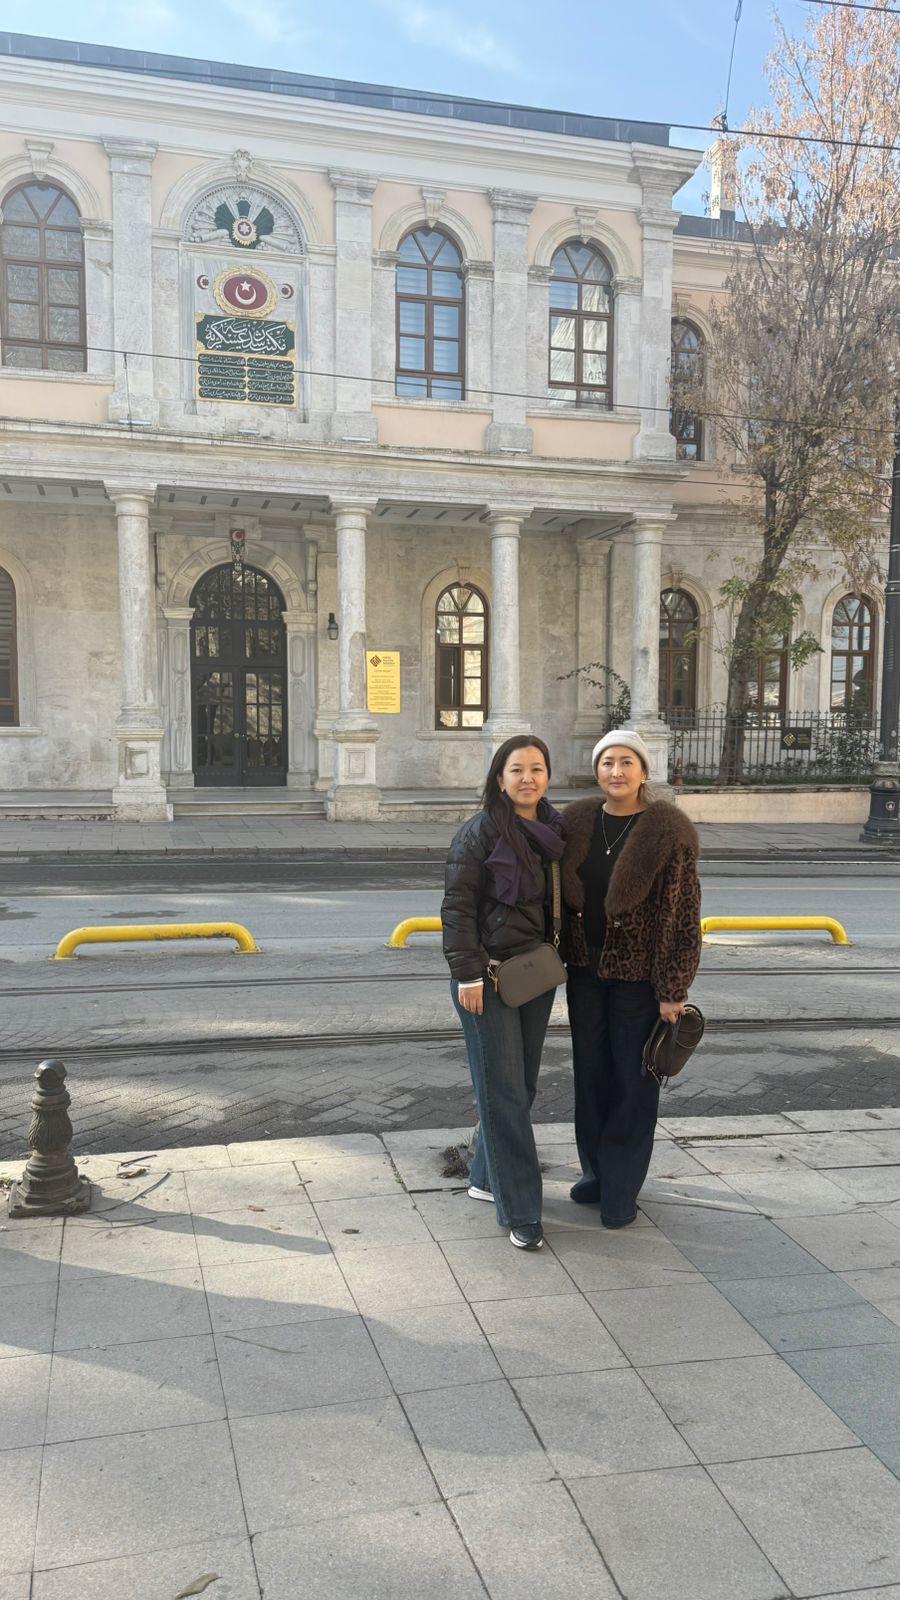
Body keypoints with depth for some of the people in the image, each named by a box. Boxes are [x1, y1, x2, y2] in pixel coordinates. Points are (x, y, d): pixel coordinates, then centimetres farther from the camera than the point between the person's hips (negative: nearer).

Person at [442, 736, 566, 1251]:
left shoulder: (555, 830, 7)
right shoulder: (481, 833, -12)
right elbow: (457, 906, -13)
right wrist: (468, 975, -16)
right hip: (488, 975, -6)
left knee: (522, 1084, 14)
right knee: (504, 1091, -2)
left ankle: (487, 1178, 32)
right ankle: (521, 1212, 6)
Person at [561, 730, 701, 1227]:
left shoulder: (666, 832, -14)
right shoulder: (577, 822, 0)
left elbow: (683, 916, -13)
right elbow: (562, 895, 8)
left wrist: (673, 991, -14)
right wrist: (559, 958, 6)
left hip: (638, 975, -5)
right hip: (585, 970, 5)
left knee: (633, 1080, 6)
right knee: (590, 1072, 15)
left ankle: (621, 1188, 20)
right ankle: (595, 1170, 32)